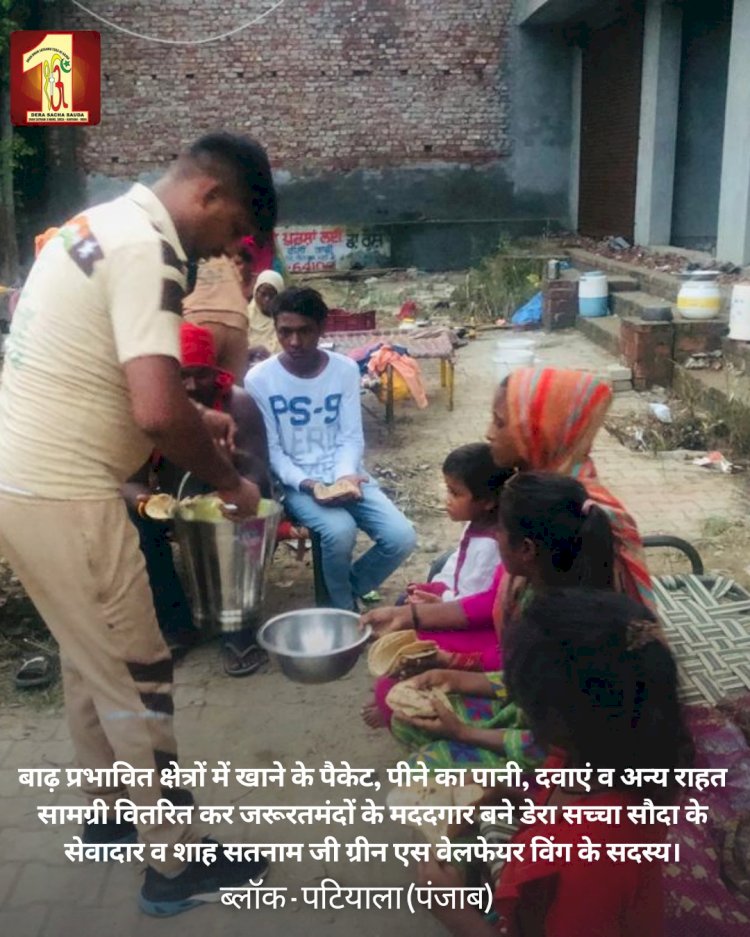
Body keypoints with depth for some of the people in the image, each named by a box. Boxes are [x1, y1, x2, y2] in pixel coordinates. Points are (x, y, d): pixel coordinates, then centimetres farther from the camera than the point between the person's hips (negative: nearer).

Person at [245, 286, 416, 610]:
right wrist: (306, 483, -21)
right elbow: (271, 450, -7)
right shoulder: (258, 379, -9)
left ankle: (347, 591, 14)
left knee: (402, 537, -16)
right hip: (295, 482, -3)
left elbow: (351, 438, 0)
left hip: (343, 474, 3)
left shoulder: (345, 370, -1)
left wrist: (345, 475, -20)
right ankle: (342, 608, 0)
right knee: (340, 530, -32)